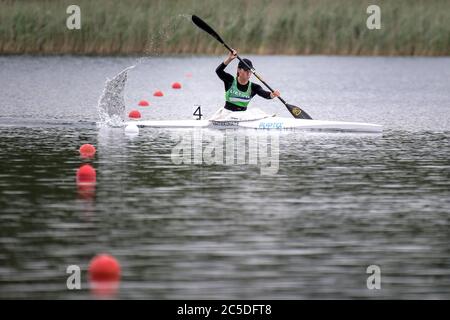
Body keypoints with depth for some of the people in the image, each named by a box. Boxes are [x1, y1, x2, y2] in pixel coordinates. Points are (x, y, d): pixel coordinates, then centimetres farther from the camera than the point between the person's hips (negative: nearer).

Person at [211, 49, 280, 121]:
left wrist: (272, 94, -41)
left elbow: (265, 94, -17)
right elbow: (218, 71, -21)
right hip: (227, 113, -3)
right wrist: (229, 59, -34)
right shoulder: (230, 81, -6)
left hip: (243, 114, 3)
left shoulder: (253, 87, -2)